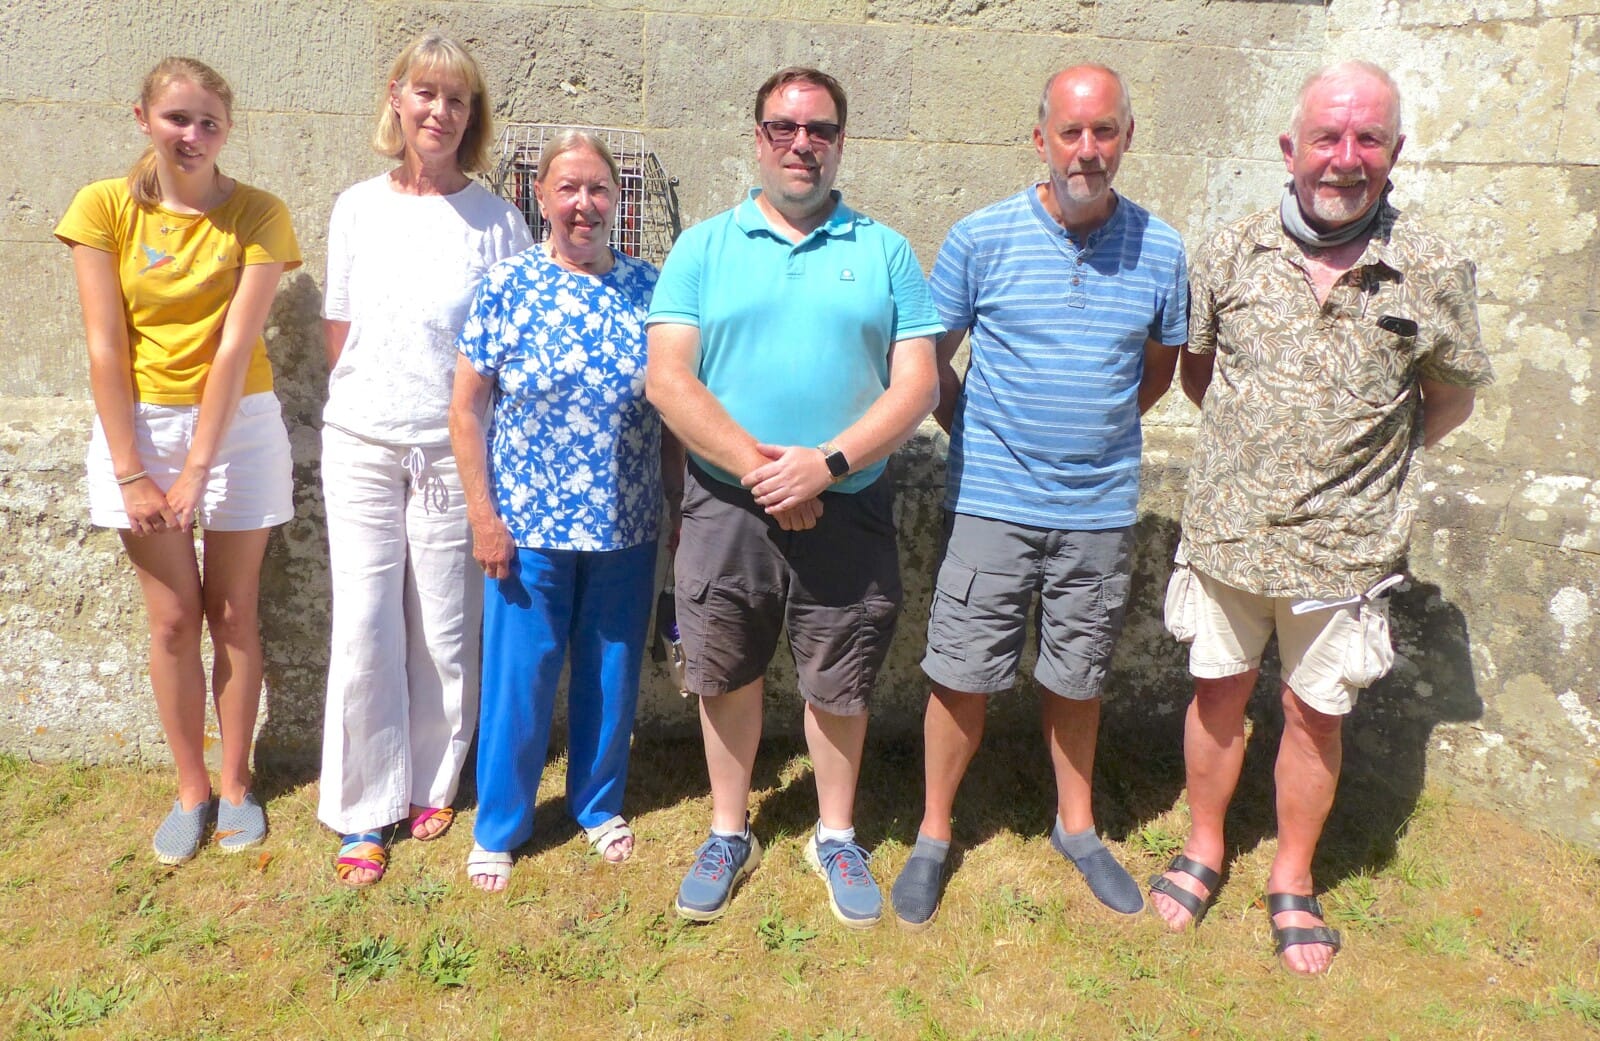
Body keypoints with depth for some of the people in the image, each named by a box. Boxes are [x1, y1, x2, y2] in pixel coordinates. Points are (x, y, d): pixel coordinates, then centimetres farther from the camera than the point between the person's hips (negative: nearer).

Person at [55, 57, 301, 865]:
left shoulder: (257, 215, -6)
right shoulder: (105, 207, -3)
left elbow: (236, 346, -13)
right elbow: (105, 346, -7)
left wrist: (197, 472, -16)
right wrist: (131, 472, -11)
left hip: (238, 426, -1)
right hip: (141, 425, 1)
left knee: (232, 616, 7)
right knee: (173, 620, 6)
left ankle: (236, 783, 23)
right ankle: (191, 789, 22)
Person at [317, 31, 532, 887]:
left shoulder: (497, 220, -1)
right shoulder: (358, 207, 6)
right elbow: (338, 332, 12)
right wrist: (374, 396, 7)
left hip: (455, 446, -1)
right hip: (361, 440, 2)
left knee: (445, 630, 5)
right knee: (364, 629, 2)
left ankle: (431, 785, 27)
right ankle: (364, 810, 17)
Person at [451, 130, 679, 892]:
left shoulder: (649, 288, 2)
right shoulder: (505, 287, -4)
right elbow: (466, 409, -3)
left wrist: (683, 509, 4)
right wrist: (484, 516, -7)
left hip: (627, 529, 2)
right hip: (527, 528, -2)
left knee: (612, 674, 15)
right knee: (517, 678, 8)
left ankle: (598, 804, 37)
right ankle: (498, 827, 28)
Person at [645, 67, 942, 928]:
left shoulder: (884, 251, 5)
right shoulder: (703, 247, 4)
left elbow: (917, 383, -3)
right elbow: (667, 379, -5)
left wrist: (827, 462, -17)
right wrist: (755, 465, -16)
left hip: (848, 510, 0)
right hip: (725, 505, 1)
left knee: (839, 685, 10)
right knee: (726, 677, 13)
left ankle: (836, 837, 33)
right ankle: (728, 834, 34)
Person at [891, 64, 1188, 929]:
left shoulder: (1161, 251, 2)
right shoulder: (981, 238, -4)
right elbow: (929, 360, 4)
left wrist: (1094, 429, 9)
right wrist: (982, 433, 0)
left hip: (1101, 508, 2)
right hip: (992, 501, -2)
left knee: (1077, 679, 15)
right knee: (963, 676, 4)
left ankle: (1076, 825, 37)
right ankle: (933, 834, 24)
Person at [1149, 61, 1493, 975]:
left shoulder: (1434, 274, -6)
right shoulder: (1232, 254, -3)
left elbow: (1450, 401, 7)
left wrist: (1361, 461, 5)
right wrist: (1258, 441, 5)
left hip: (1344, 546, -1)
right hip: (1226, 530, 1)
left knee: (1316, 711, 12)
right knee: (1219, 692, 15)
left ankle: (1294, 877, 33)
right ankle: (1205, 847, 36)